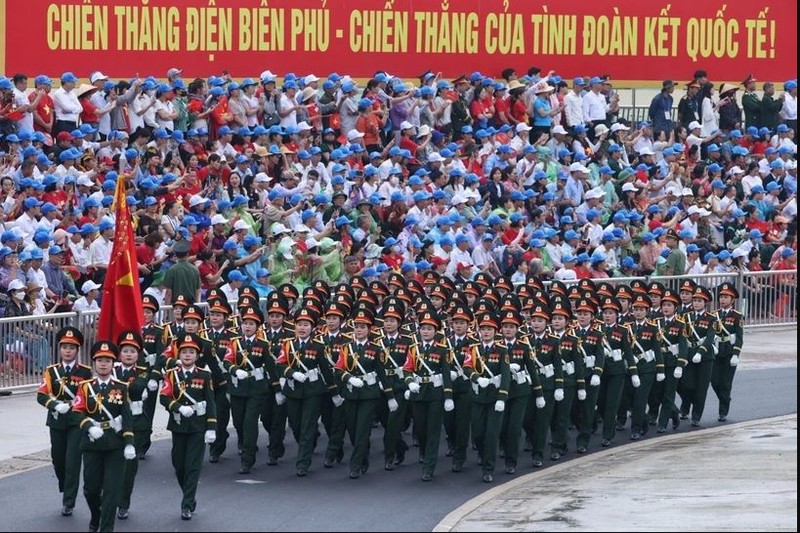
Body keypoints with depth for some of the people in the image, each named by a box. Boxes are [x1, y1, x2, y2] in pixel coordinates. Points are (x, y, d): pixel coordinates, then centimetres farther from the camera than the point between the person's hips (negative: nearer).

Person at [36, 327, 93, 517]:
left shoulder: (86, 372, -1)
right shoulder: (51, 371, 4)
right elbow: (41, 396, -4)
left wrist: (70, 405, -15)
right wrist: (56, 405, -22)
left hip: (77, 422, -3)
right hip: (56, 421, 3)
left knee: (72, 462, -9)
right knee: (58, 459, 12)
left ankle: (68, 503, -3)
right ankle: (66, 491, 38)